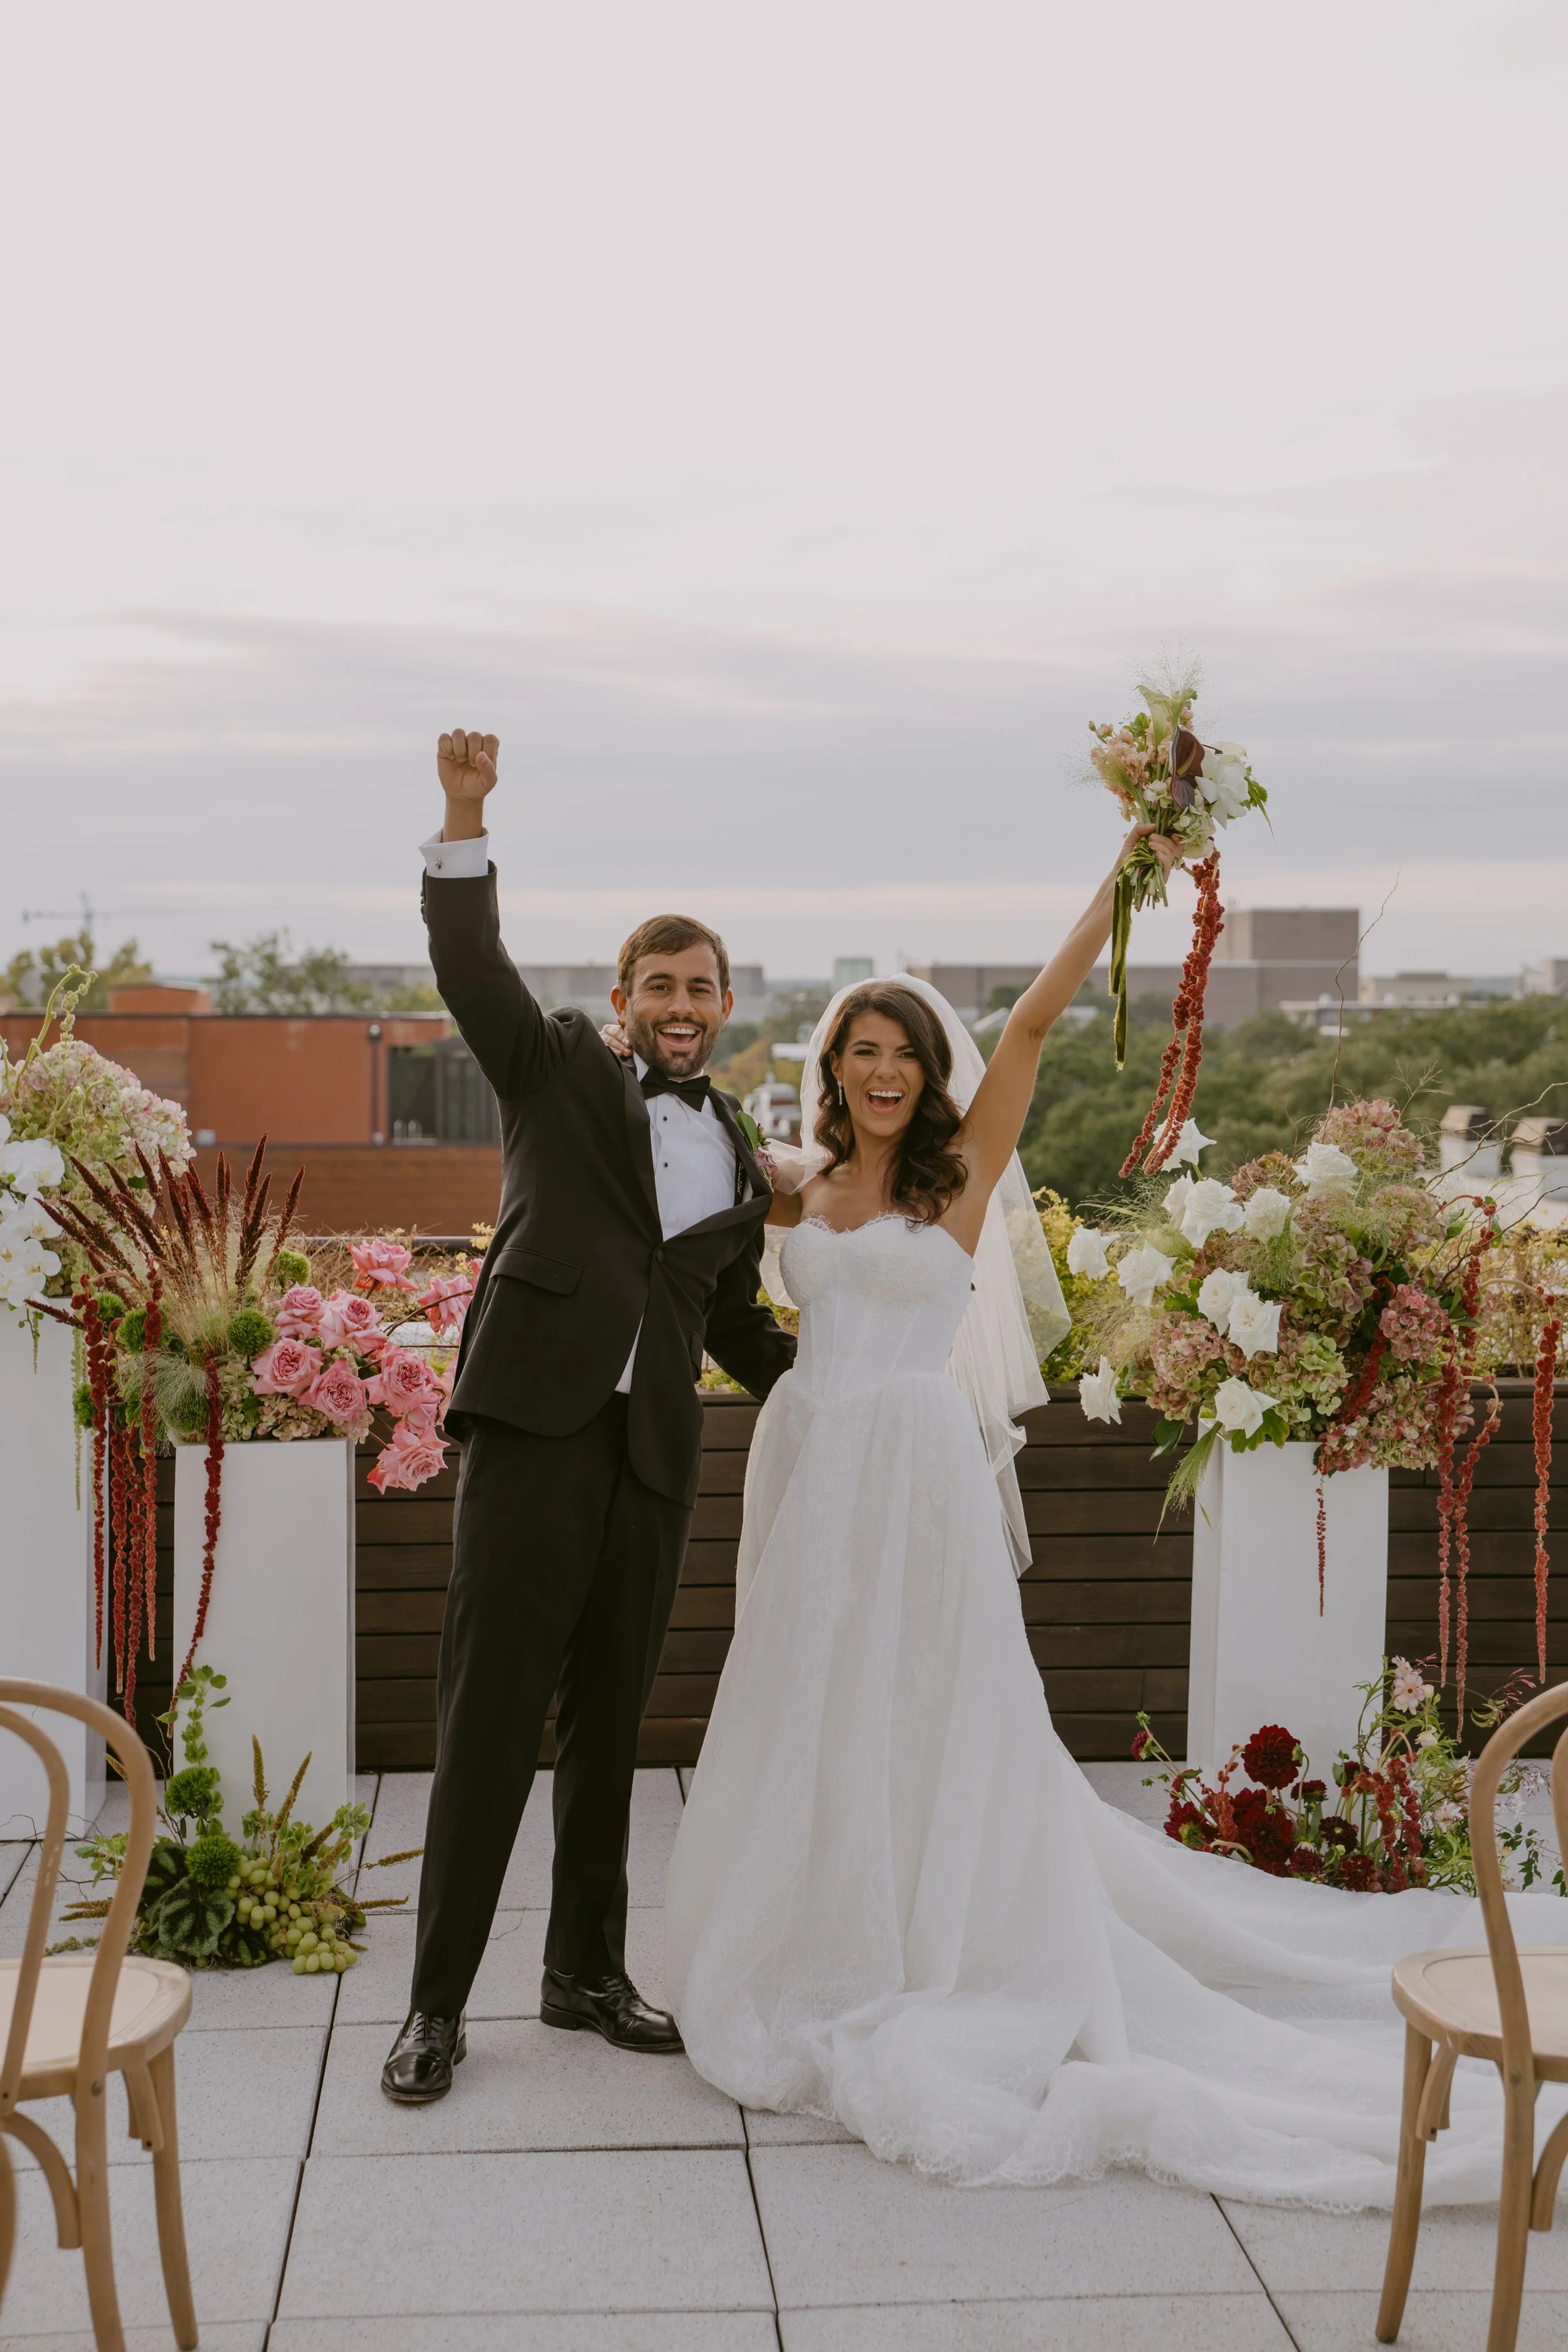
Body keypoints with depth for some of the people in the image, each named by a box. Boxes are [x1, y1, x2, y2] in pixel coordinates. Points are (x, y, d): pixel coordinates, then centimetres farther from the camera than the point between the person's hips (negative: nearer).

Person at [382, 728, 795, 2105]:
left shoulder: (739, 1161, 19)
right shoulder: (560, 1070, 8)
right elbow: (470, 965, -8)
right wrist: (466, 818, -21)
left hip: (654, 1454, 5)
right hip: (535, 1426, -4)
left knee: (609, 1724, 13)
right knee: (488, 1719, -3)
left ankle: (588, 1976, 27)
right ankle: (438, 2002, 7)